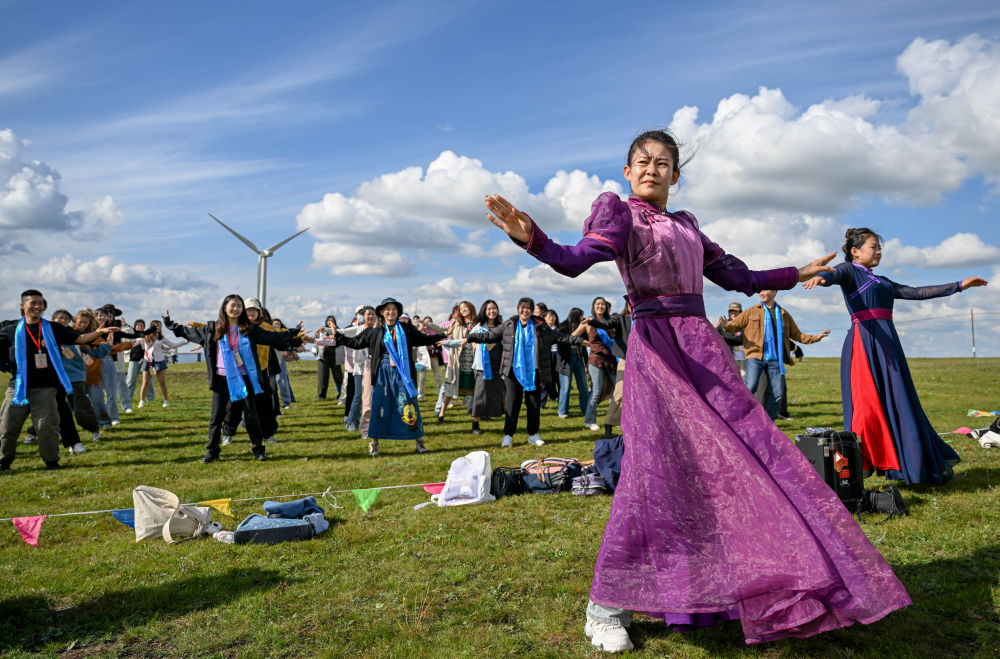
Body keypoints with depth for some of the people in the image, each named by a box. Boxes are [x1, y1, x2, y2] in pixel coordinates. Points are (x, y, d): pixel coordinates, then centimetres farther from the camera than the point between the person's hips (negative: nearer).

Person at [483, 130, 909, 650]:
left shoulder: (685, 225, 21)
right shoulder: (617, 211, 3)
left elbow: (735, 277, 27)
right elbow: (575, 260, -16)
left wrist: (796, 274, 34)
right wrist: (530, 237, -35)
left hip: (704, 346, 7)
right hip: (655, 348, -7)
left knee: (741, 457, 5)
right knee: (655, 467, -14)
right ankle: (608, 606, -3)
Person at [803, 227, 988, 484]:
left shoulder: (882, 282, 27)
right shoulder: (849, 270, 5)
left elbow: (916, 292, 29)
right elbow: (835, 274, -18)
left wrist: (959, 285, 29)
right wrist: (821, 277, -43)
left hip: (887, 342, 7)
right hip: (864, 340, -7)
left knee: (898, 403, 9)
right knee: (867, 405, -12)